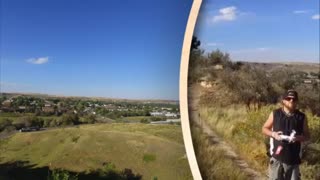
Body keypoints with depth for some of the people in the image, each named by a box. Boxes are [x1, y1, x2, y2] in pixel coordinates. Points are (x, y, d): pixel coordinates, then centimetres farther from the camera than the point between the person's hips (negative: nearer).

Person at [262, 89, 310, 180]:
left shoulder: (302, 117, 2)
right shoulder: (275, 114, -1)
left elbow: (307, 135, 9)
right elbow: (264, 129, 6)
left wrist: (299, 138, -13)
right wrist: (273, 134, -14)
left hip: (293, 158, 2)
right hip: (277, 156, -1)